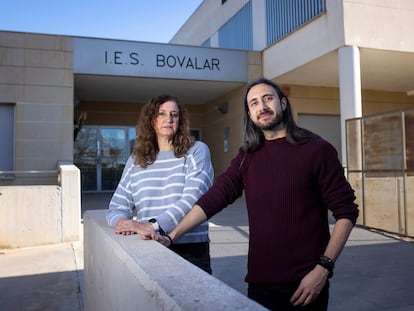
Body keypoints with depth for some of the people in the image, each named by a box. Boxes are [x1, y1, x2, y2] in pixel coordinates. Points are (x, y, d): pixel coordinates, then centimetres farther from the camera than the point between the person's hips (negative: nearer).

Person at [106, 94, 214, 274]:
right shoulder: (136, 161, 10)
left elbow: (193, 198, -14)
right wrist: (122, 222, -14)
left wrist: (153, 226, -24)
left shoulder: (196, 151, -1)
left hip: (190, 251, -2)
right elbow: (117, 207, 10)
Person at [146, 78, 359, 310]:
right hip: (260, 282, 4)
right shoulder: (247, 157, 6)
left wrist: (323, 268, -14)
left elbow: (346, 211, -7)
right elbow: (214, 198, -1)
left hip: (305, 283, -3)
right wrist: (171, 237, -10)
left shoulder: (316, 149, -6)